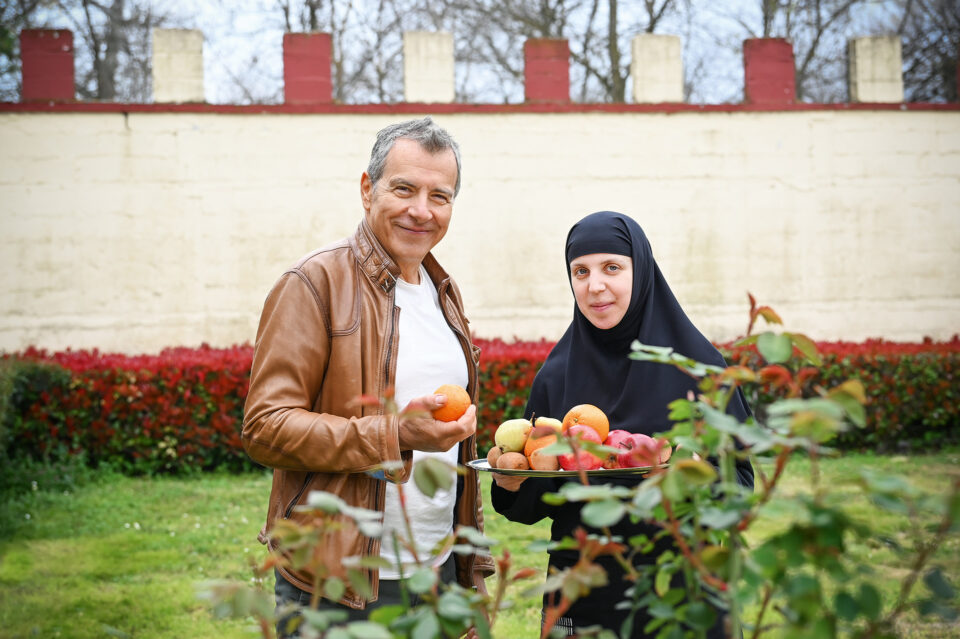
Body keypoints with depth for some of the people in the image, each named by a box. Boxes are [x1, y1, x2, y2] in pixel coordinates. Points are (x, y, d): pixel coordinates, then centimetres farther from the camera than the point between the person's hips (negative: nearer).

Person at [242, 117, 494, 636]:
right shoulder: (316, 283, -9)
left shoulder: (443, 293, 15)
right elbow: (265, 428, -16)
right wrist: (396, 434, -24)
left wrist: (472, 566, 18)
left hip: (438, 574, 7)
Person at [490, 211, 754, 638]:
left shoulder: (696, 364, -4)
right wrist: (510, 483, -15)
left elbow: (740, 482, -4)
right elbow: (535, 506, 6)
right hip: (581, 600, 2)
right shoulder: (556, 377, 2)